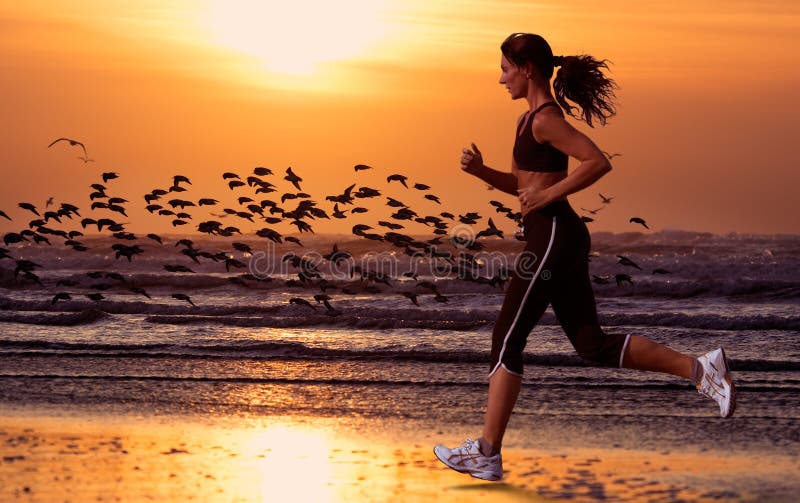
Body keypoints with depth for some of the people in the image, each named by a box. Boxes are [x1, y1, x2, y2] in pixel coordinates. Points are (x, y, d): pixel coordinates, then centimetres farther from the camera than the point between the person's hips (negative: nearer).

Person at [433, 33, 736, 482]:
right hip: (561, 238, 10)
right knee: (594, 345, 9)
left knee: (507, 341, -3)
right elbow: (521, 185, 23)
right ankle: (700, 369, 4)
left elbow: (599, 162, -22)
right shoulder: (532, 117, 17)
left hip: (553, 237, -10)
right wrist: (480, 170, 7)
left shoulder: (545, 119, -12)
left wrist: (548, 196, -19)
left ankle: (487, 453, 3)